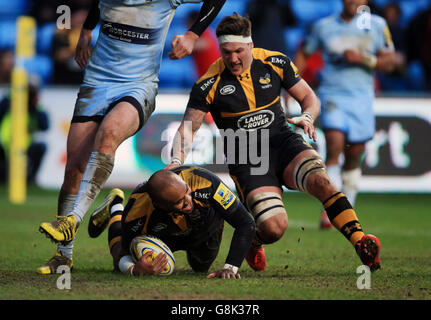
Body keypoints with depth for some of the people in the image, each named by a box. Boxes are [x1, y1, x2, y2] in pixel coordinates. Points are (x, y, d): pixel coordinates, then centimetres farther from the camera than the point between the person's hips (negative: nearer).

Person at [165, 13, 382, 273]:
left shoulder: (275, 63, 0)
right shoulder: (210, 84, -7)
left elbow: (309, 98, 10)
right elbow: (188, 127, -3)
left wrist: (307, 118, -12)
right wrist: (177, 161, -21)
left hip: (283, 144, 2)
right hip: (246, 161, -2)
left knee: (321, 181, -31)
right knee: (274, 228, -22)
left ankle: (360, 242, -30)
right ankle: (252, 240, 14)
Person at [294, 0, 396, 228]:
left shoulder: (377, 25, 5)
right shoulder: (324, 26, 7)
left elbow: (389, 62, 4)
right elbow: (303, 54, 19)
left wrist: (363, 58, -12)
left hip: (361, 98, 1)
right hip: (332, 95, -1)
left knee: (354, 156, 5)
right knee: (334, 144, -20)